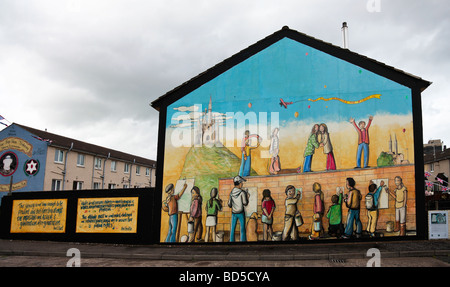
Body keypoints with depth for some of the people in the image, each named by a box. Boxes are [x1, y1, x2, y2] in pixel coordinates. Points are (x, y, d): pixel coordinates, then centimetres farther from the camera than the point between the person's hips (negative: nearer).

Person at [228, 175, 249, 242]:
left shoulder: (231, 193, 3)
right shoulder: (242, 192, -11)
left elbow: (229, 205, 4)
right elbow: (245, 203, -12)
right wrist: (247, 197, 5)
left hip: (233, 213, 4)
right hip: (241, 213, -4)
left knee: (232, 229, 9)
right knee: (242, 229, 3)